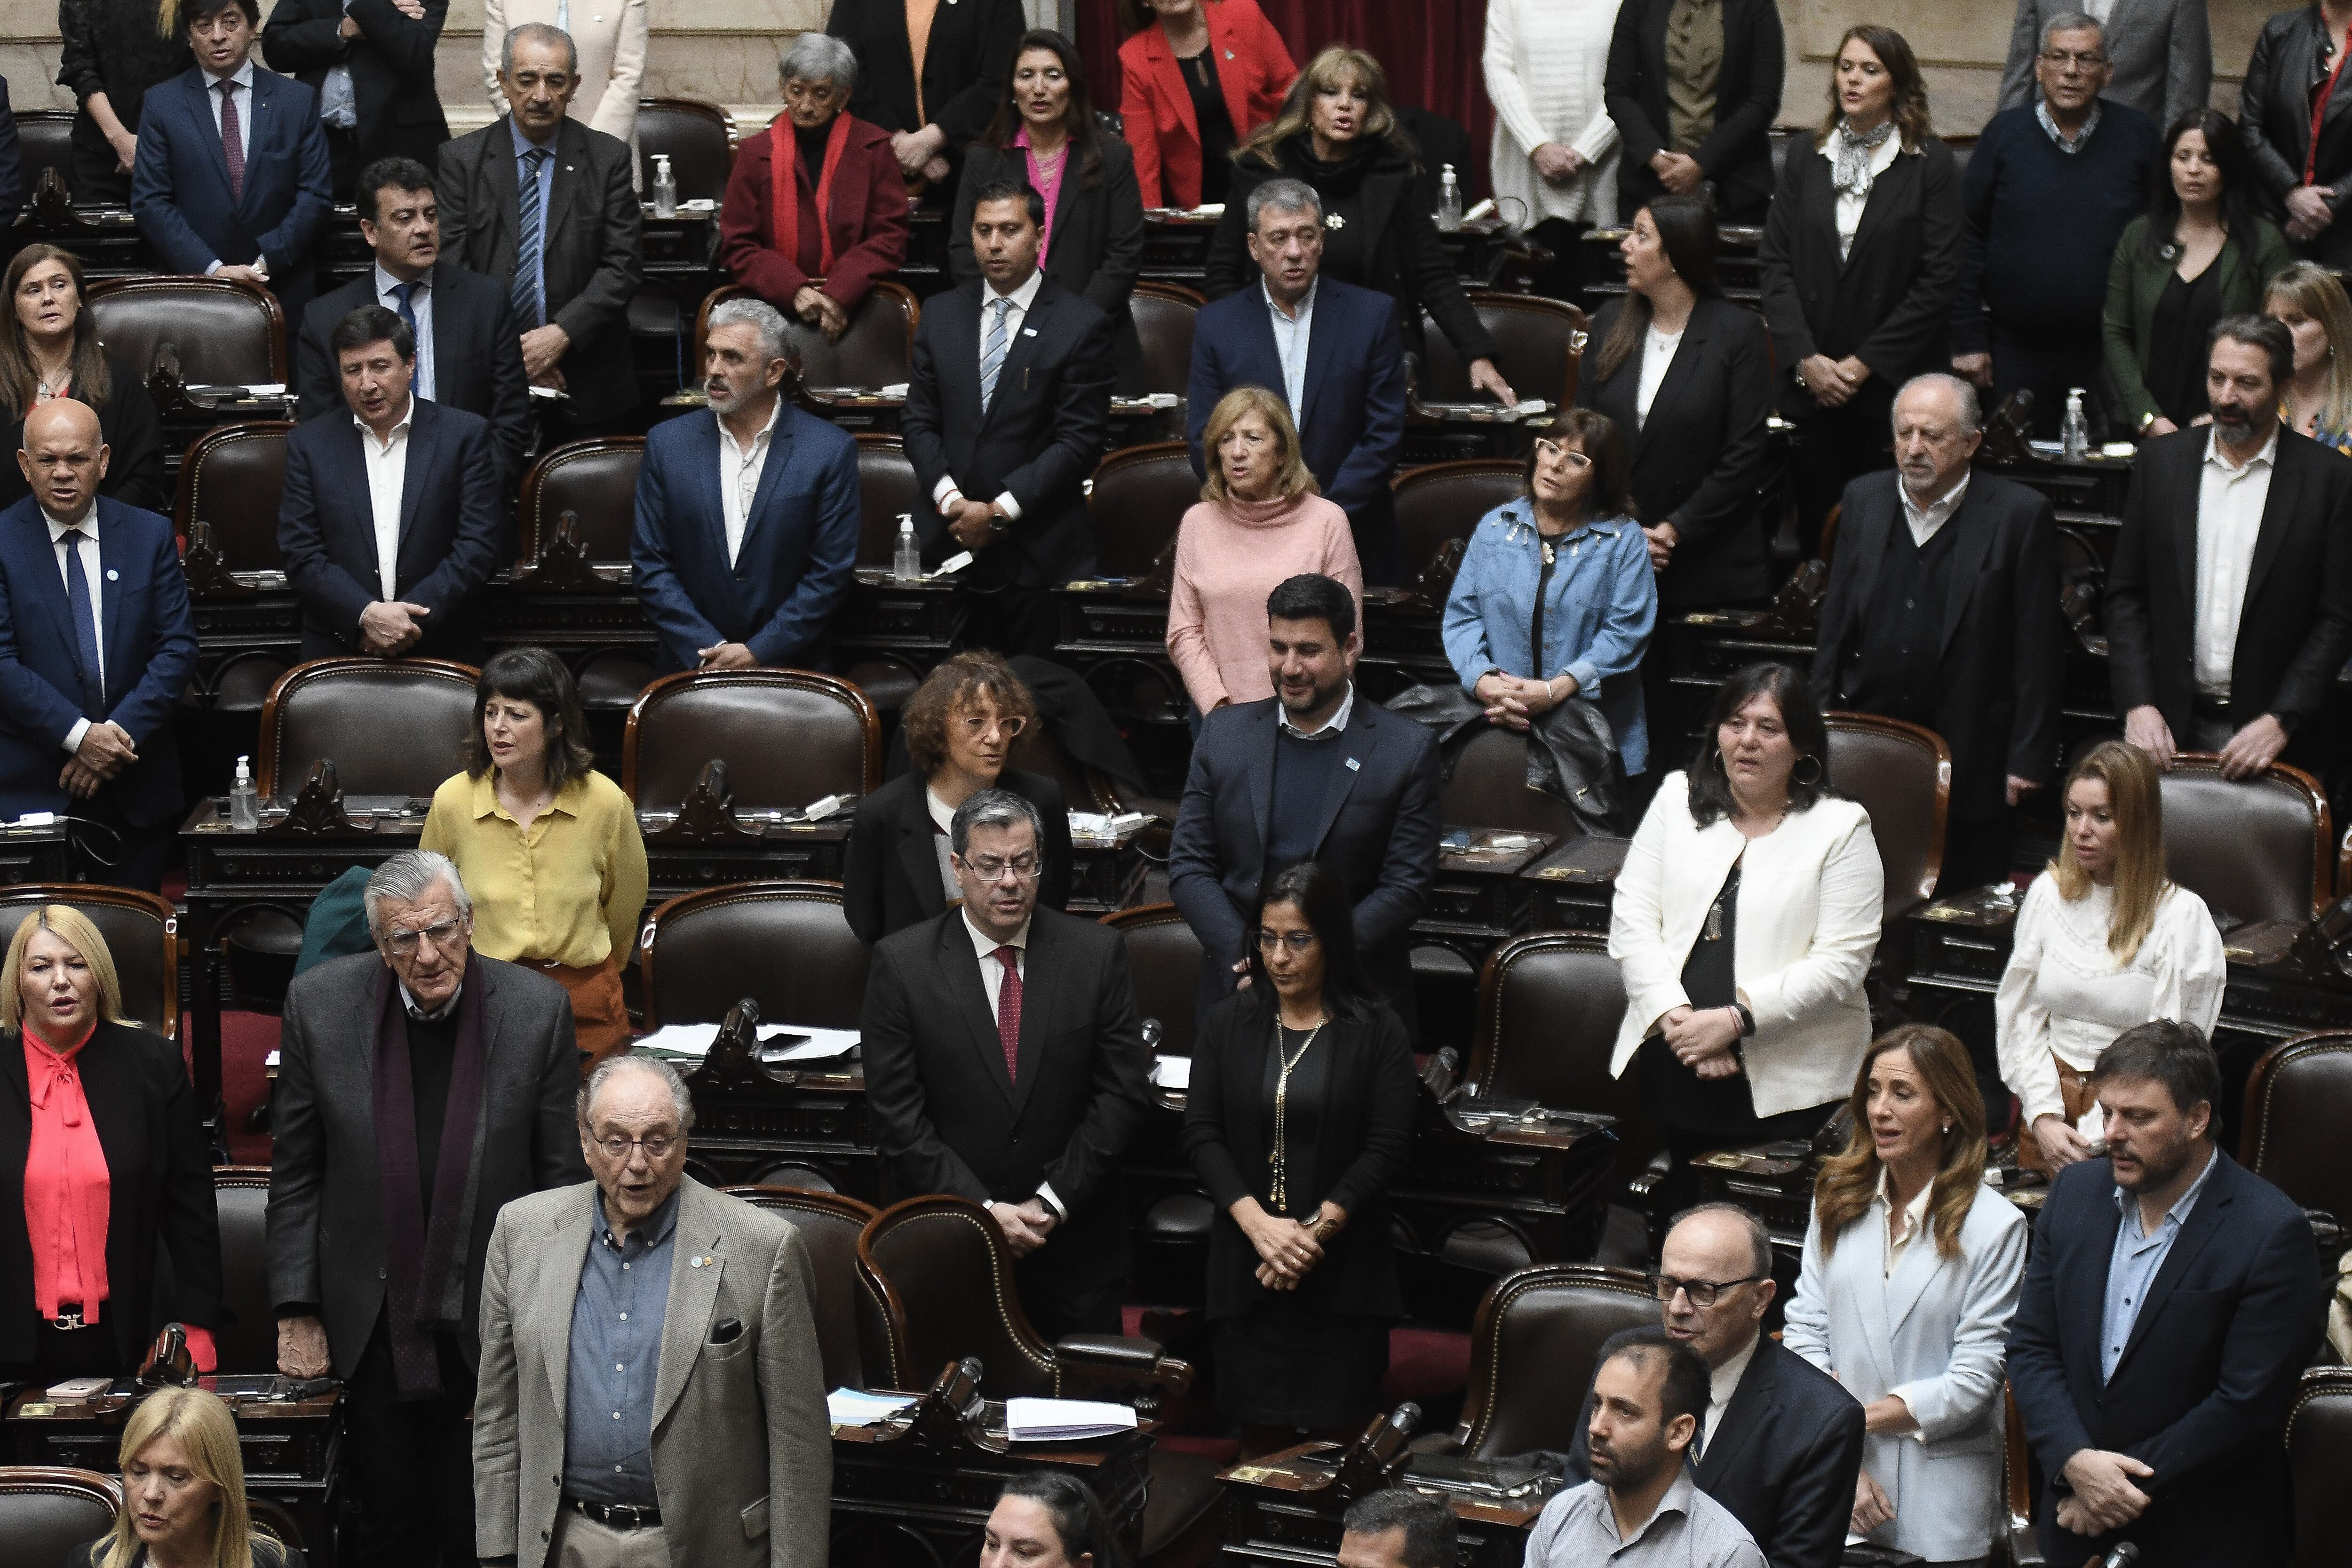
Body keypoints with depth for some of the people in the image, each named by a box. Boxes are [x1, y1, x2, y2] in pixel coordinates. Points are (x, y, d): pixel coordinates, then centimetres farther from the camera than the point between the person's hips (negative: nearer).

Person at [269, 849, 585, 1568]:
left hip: (491, 1326, -1)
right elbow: (296, 1171, 1)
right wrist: (296, 1309, -1)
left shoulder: (537, 1010, -9)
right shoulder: (320, 1003, -6)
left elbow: (559, 1178, -2)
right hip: (371, 1326, 1)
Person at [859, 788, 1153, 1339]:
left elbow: (1120, 1093, -2)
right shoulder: (901, 963, -5)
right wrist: (984, 1209, -14)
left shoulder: (1096, 954, 0)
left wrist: (1051, 1203, -10)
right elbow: (898, 1114, -7)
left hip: (1072, 1238, 1)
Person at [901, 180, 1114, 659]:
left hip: (1037, 551, -3)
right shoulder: (941, 313, 11)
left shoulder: (1081, 325, -3)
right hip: (950, 542, 3)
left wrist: (1000, 510, -11)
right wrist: (951, 500, -6)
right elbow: (920, 421, 11)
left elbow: (1078, 440, -7)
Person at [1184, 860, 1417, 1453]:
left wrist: (1314, 1231, -13)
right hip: (1249, 1269, 2)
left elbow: (1387, 1149, -4)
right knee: (1262, 1434, 1)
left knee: (1340, 1438, -5)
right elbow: (1202, 1136, 2)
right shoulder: (1227, 1025, 9)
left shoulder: (1376, 1032, 1)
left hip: (1343, 1266, -2)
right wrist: (1261, 1225, -12)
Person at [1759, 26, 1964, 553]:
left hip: (1895, 386, -3)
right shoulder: (1806, 160, 10)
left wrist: (1865, 362, -9)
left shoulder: (1931, 163, -1)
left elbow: (1940, 278, -6)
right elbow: (1774, 262, 6)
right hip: (1813, 389, 3)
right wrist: (1805, 359, -6)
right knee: (1815, 534, 4)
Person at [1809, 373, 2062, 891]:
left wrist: (2029, 760, -9)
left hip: (1970, 764, -4)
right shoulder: (1864, 499, 7)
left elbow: (2038, 651, -6)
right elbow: (1835, 628, 13)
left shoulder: (2021, 515, -6)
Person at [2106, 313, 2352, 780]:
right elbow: (2125, 596, 8)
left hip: (2279, 741, -2)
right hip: (2170, 728, 2)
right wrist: (2138, 704, -5)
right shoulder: (2160, 460, 6)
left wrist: (2281, 722, -12)